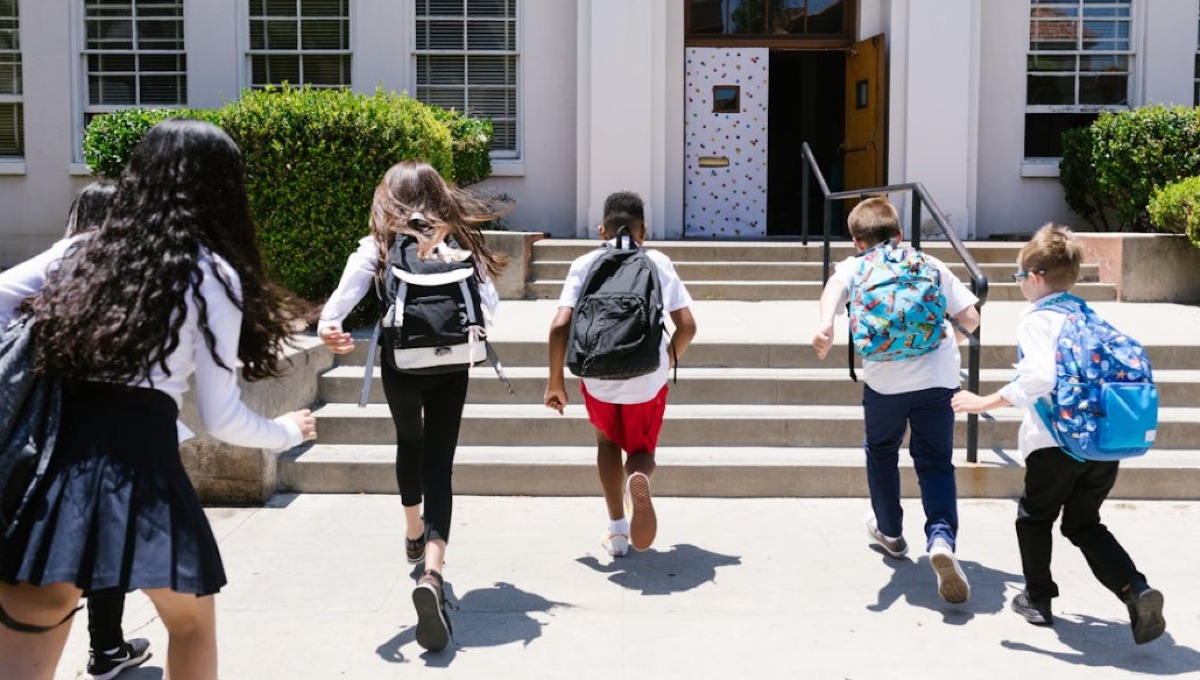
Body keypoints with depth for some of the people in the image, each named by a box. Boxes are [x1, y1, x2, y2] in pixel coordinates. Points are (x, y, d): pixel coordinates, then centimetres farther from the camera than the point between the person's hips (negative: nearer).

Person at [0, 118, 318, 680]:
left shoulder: (82, 250, 13)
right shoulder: (213, 275, 1)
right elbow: (219, 416, 1)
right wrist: (286, 433, 19)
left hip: (52, 451, 4)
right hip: (139, 454, -4)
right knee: (191, 619, 21)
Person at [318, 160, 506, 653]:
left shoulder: (379, 246, 0)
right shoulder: (459, 241, 3)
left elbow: (348, 291, -19)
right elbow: (489, 304, -2)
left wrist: (329, 325, -34)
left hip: (401, 367, 1)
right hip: (451, 369, -1)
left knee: (410, 443, 29)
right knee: (438, 467, -1)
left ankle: (414, 534, 49)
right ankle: (432, 571, -23)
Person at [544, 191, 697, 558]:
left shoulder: (584, 264, 3)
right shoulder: (657, 262, 4)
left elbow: (560, 325, -7)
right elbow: (687, 325, -2)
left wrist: (555, 381, 4)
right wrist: (670, 359, 18)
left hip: (598, 377, 1)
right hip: (647, 379, 0)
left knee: (608, 441, 28)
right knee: (641, 450, 21)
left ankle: (616, 531, 23)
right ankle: (638, 478, -17)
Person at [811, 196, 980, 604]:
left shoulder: (855, 266, 15)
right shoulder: (930, 264, 20)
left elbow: (836, 286, -10)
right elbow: (970, 319, 14)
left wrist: (825, 326, -26)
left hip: (886, 376, -1)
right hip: (939, 374, 1)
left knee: (881, 452, 24)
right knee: (935, 463, 9)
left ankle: (890, 531, 40)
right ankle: (942, 537, -16)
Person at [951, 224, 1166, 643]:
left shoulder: (1036, 319, -8)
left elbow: (1041, 376, -24)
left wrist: (987, 402, -19)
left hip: (1058, 442, -6)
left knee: (1034, 516, 17)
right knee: (1083, 524, 19)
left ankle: (1038, 599, 28)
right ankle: (1136, 591, 1)